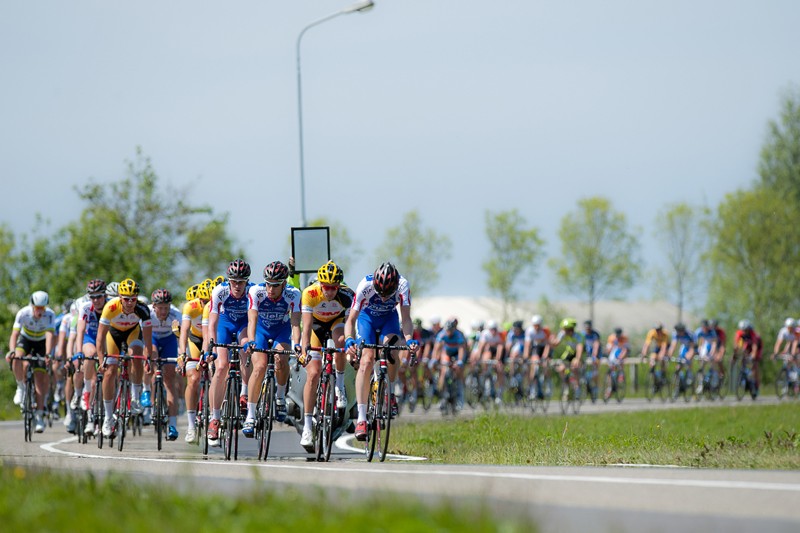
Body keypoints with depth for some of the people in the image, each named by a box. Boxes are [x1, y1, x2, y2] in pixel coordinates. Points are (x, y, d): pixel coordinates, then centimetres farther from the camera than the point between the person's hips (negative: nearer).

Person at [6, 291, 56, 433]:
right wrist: (12, 351, -53)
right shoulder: (23, 313, -30)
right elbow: (14, 334, -36)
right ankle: (21, 387, -6)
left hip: (41, 343, 0)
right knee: (16, 360, -33)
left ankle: (39, 415, -5)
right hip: (25, 339, 0)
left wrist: (48, 355, -55)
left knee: (40, 378, -10)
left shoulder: (50, 315, -31)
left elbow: (50, 335, -40)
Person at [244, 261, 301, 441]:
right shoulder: (256, 291, -28)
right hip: (261, 330, -1)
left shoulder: (293, 295, -26)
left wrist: (296, 344, -50)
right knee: (260, 366, -23)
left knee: (281, 359, -29)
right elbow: (252, 320, -35)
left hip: (282, 330, 1)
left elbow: (295, 323, -32)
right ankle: (250, 417, -18)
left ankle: (280, 397, -1)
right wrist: (251, 342, -52)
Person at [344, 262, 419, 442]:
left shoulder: (402, 285, -32)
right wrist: (349, 340, -51)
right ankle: (361, 418, -22)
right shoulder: (365, 286, -35)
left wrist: (409, 339, -52)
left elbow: (405, 318, -33)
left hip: (389, 318, 1)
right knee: (366, 361, -19)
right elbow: (351, 319, -32)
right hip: (367, 317, -1)